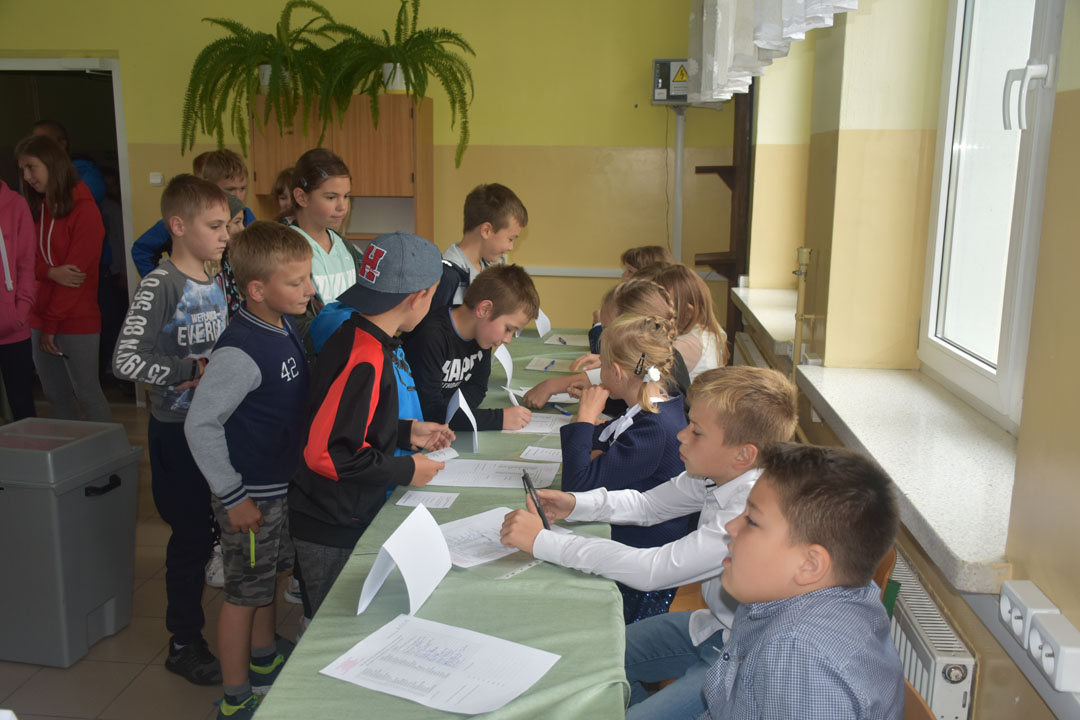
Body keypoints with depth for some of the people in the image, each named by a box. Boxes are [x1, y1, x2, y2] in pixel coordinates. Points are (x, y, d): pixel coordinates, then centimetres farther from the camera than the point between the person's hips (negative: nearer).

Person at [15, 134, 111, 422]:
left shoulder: (84, 209, -10)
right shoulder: (35, 209, 11)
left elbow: (76, 272, -13)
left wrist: (51, 324, -12)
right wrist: (51, 273, -16)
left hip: (77, 320, -6)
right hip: (41, 317, 7)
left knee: (87, 393, -2)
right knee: (55, 394, 11)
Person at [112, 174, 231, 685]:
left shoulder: (215, 281, 8)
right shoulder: (159, 286, -16)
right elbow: (125, 361, -23)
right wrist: (190, 371, -21)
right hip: (179, 431, -7)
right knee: (192, 536, 3)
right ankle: (183, 644, 22)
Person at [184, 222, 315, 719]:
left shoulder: (283, 327, 0)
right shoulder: (241, 352, -28)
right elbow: (200, 425, -26)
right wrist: (232, 496, -21)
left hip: (281, 484, 9)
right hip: (251, 495, -8)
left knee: (267, 577, 25)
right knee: (245, 594, 8)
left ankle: (264, 663, 47)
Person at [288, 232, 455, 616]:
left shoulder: (352, 336, 4)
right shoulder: (366, 361, -26)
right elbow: (326, 452, -29)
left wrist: (406, 432, 10)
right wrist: (405, 470, -18)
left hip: (343, 521, 9)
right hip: (333, 533, -9)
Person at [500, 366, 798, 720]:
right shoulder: (715, 475, -9)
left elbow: (652, 570, -35)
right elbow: (647, 505, 6)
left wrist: (543, 541, -31)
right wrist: (575, 504, -12)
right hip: (716, 624, 8)